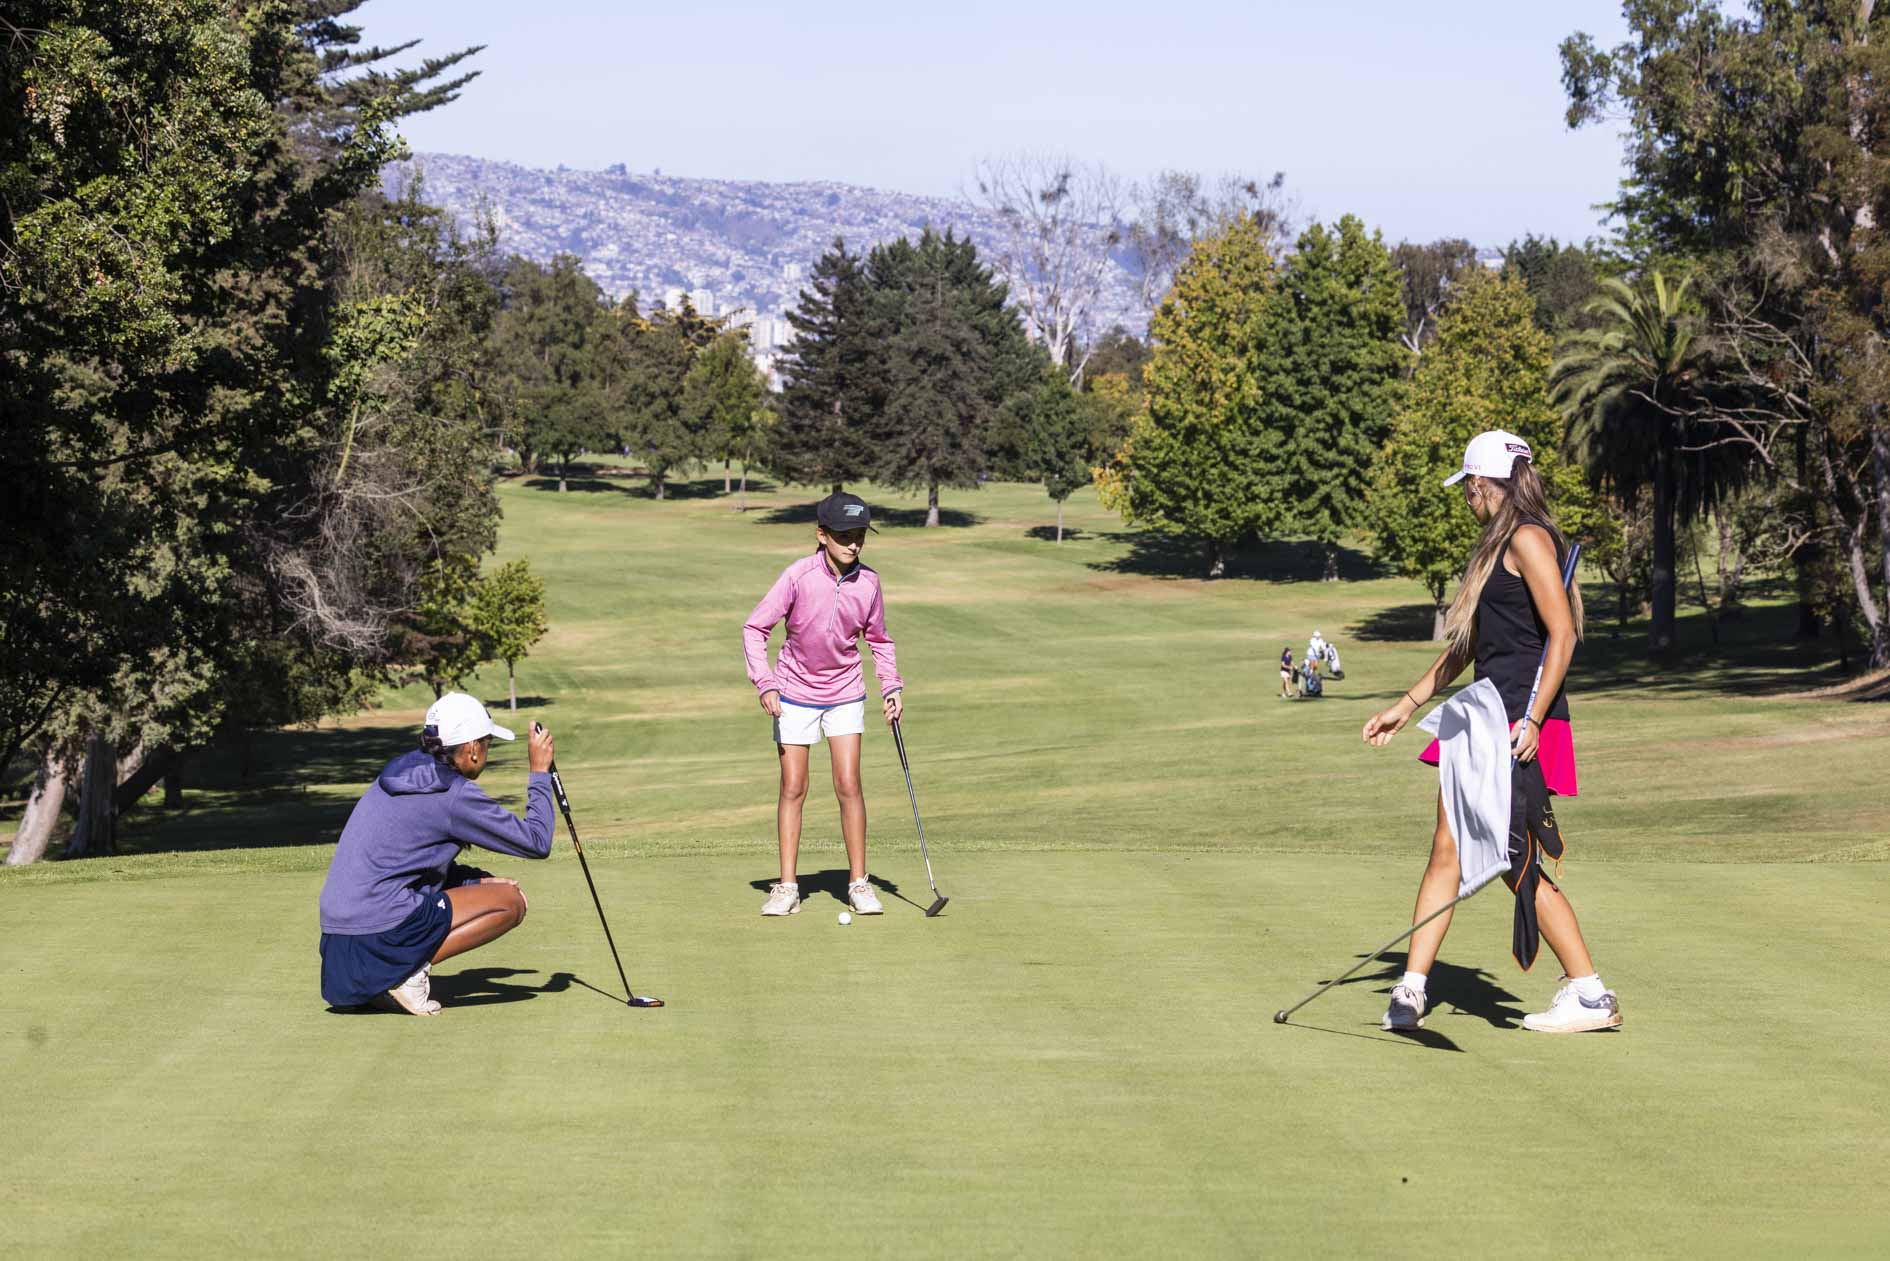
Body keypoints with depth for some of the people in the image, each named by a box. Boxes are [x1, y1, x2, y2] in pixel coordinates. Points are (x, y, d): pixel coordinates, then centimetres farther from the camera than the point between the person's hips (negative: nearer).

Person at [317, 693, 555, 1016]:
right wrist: (540, 772, 7)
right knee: (512, 901, 0)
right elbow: (536, 843, -4)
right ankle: (411, 972, -10)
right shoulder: (454, 795, -9)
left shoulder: (400, 771, 16)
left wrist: (478, 880, 14)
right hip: (380, 936, -8)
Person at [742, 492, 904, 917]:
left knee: (848, 785, -4)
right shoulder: (798, 576, -18)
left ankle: (858, 883, 5)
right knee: (793, 787, 0)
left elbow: (878, 639, 9)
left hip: (844, 694, 2)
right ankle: (787, 886, 7)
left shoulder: (868, 583, -8)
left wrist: (892, 686, -2)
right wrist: (764, 683, -19)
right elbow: (754, 627, -11)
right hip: (795, 693, -2)